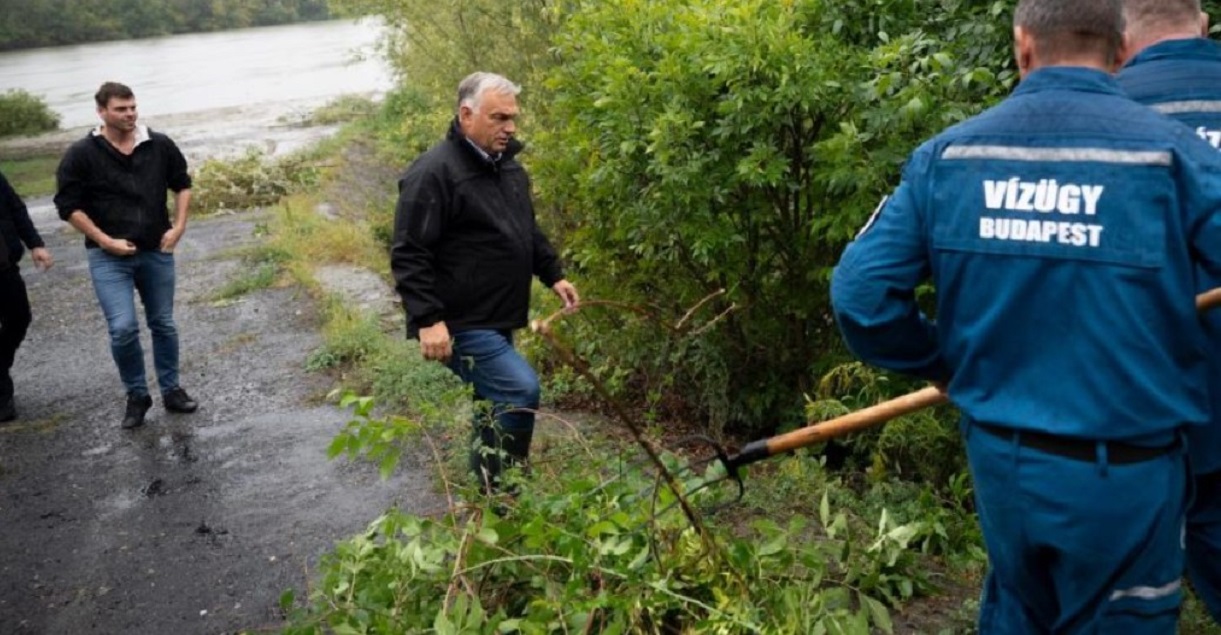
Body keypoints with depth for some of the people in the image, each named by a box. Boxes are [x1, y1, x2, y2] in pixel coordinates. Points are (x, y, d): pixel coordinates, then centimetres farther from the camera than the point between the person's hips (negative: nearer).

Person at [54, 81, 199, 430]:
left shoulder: (160, 146, -1)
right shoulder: (82, 154, -9)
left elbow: (182, 184, 14)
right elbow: (68, 205, -5)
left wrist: (178, 227, 3)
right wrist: (105, 241, -12)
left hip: (156, 252, 3)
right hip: (109, 258, -3)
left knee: (164, 324, 11)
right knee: (123, 328, -11)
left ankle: (171, 391, 27)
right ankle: (136, 396, 10)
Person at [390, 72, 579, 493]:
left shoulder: (507, 166, 12)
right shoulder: (434, 173, -17)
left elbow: (528, 232, 25)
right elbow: (408, 255, -19)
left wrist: (553, 274, 15)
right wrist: (427, 320, -25)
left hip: (495, 320, 10)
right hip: (460, 326, -9)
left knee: (497, 403, 17)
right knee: (520, 390, -19)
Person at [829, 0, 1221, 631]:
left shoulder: (948, 153, -6)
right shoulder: (1170, 152, -13)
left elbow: (859, 290, -9)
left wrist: (941, 363, 6)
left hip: (999, 460, 3)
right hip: (1123, 473, -3)